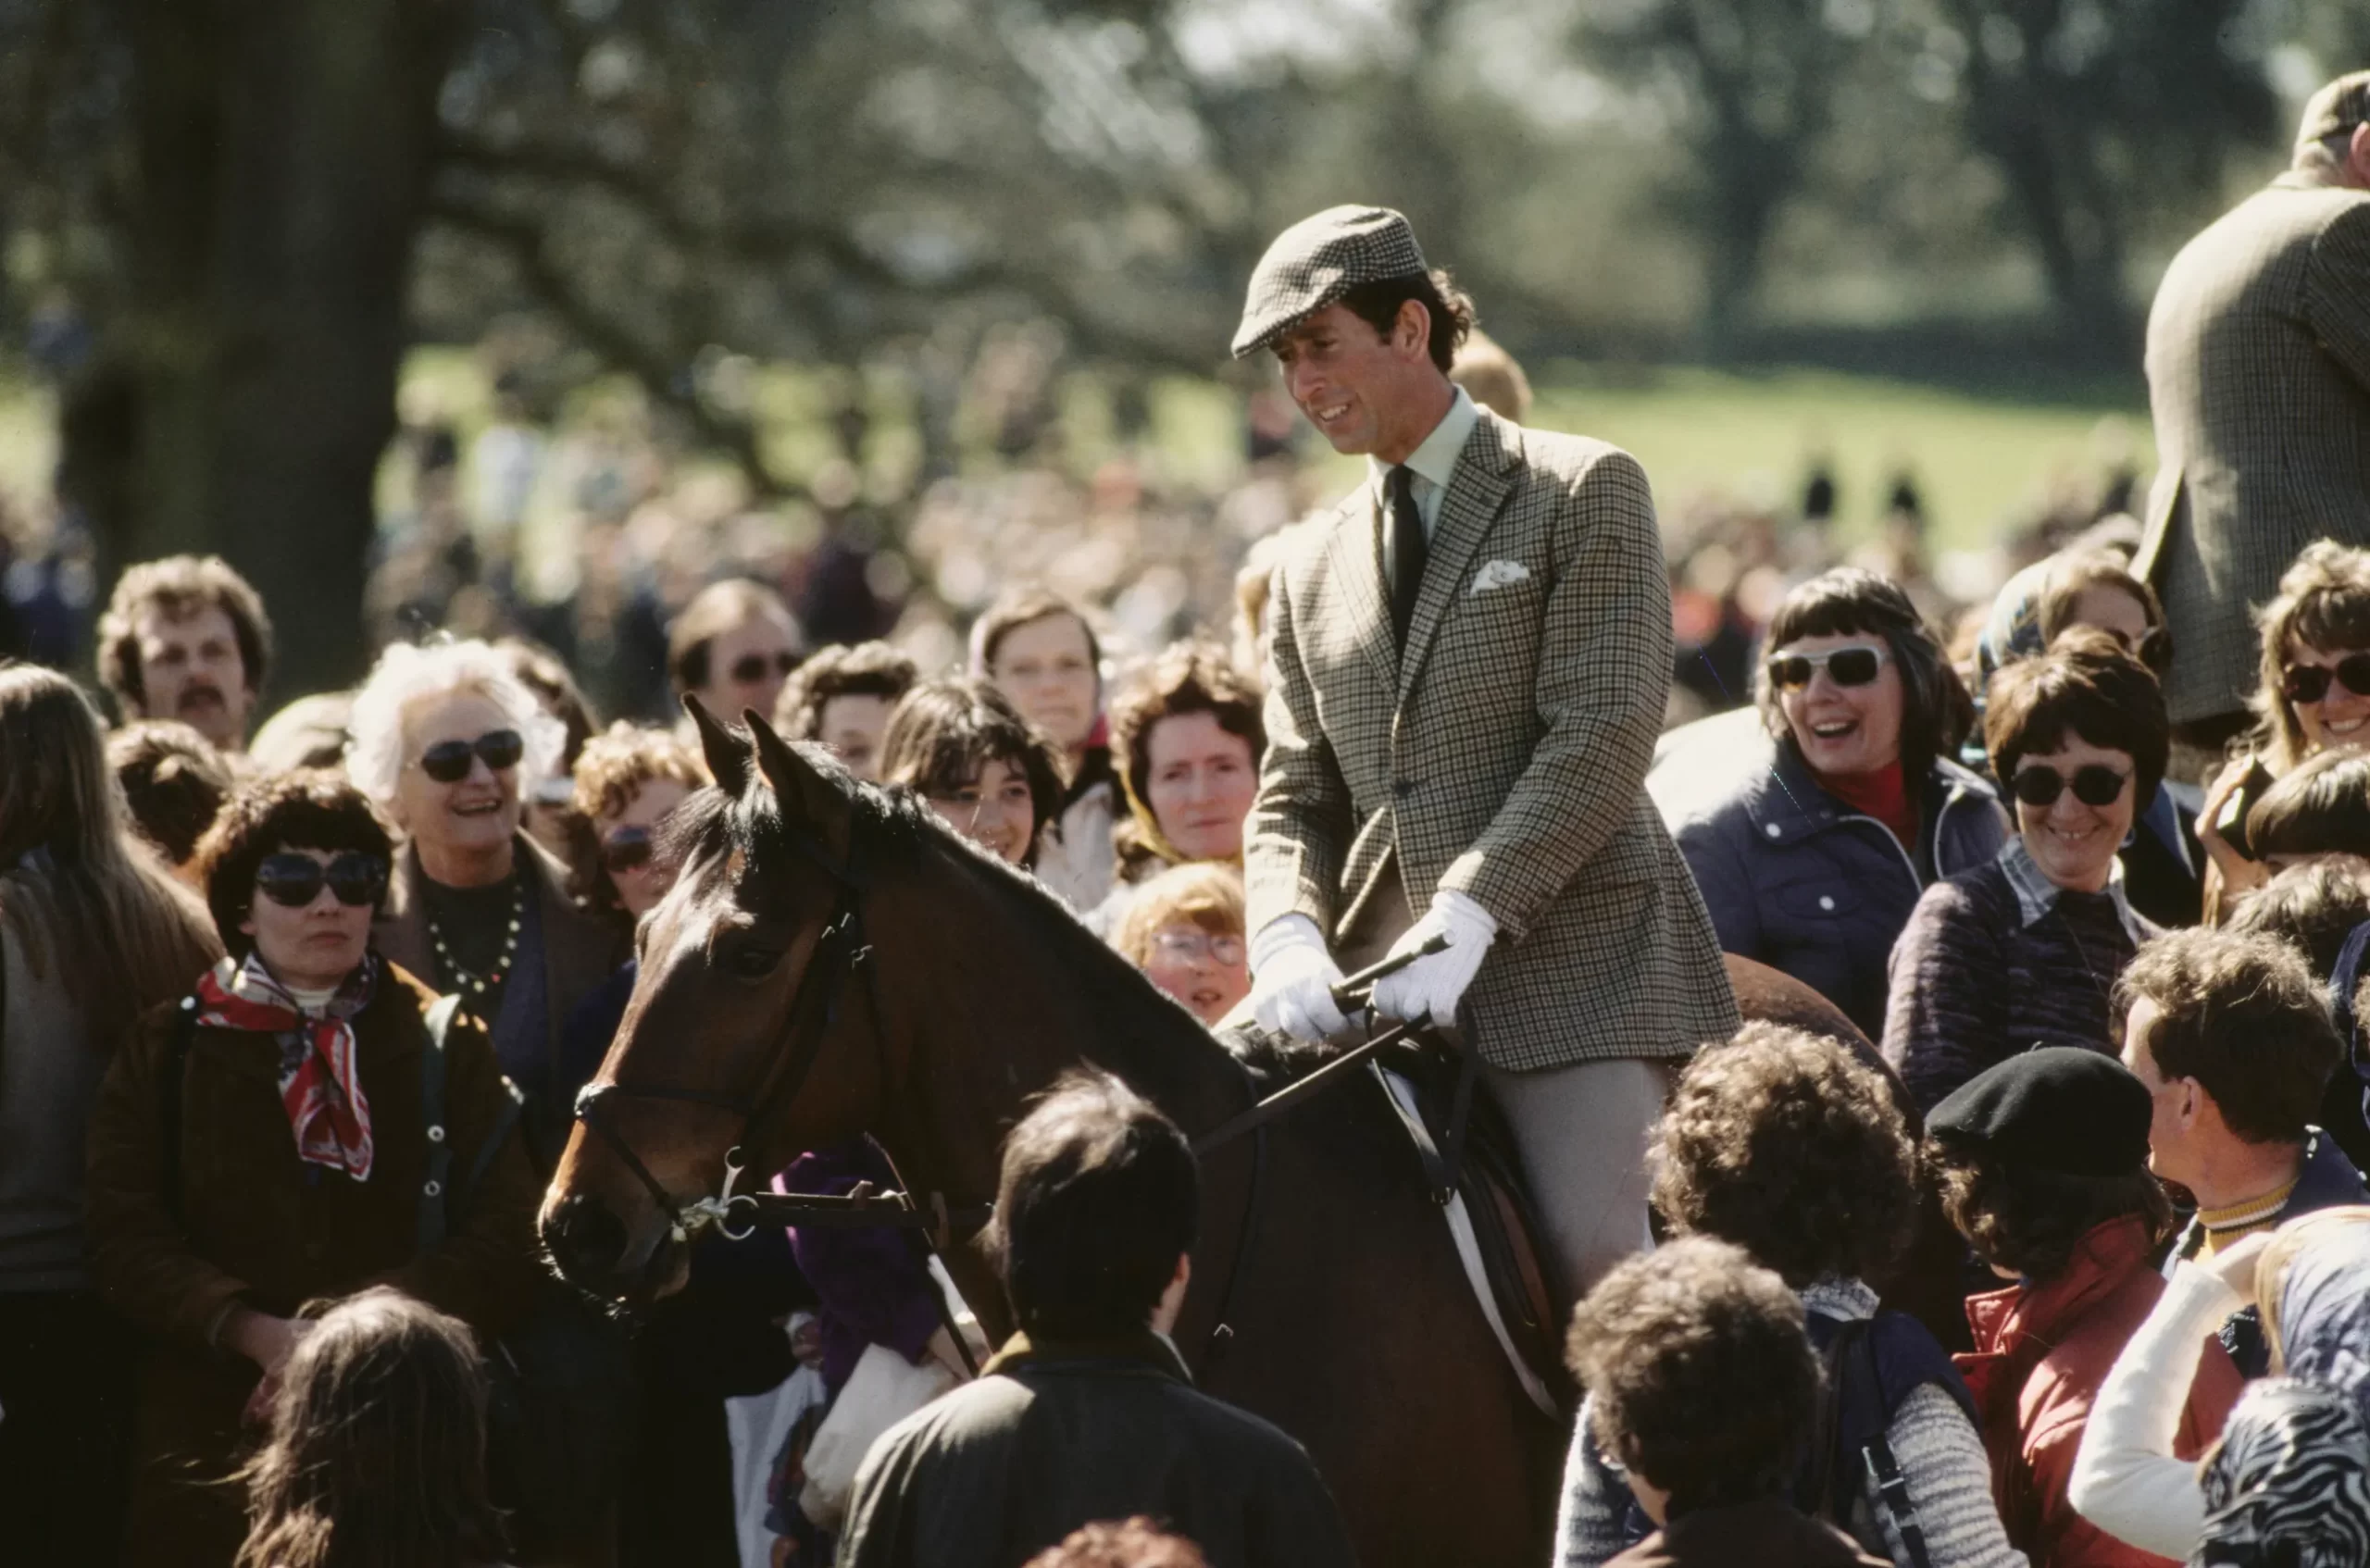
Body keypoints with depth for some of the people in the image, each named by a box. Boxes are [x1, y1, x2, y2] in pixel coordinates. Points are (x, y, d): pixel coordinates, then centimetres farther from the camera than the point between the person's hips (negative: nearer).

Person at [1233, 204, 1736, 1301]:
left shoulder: (1583, 492, 3)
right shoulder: (1312, 568, 20)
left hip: (1572, 960, -5)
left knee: (1593, 1250, -21)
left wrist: (1468, 913, -19)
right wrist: (1288, 939, -8)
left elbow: (1604, 735, -8)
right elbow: (1293, 798, 15)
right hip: (1386, 984, 5)